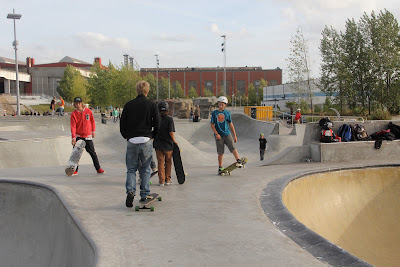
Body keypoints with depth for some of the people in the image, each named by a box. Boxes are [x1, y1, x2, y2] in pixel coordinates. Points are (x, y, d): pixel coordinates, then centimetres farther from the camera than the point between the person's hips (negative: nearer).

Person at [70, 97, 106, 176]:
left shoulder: (88, 111, -1)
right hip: (78, 136, -1)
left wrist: (93, 131, 8)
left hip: (88, 136, 1)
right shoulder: (73, 114, -5)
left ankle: (98, 169, 15)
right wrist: (73, 138, -21)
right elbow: (73, 126, -12)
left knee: (92, 153, 5)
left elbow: (92, 121, 10)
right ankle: (75, 170, 5)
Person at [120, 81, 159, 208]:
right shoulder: (152, 105, 0)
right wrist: (153, 136, 15)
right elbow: (157, 124, -1)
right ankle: (144, 195, 11)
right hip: (146, 140, 0)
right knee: (145, 170, 10)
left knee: (131, 169, 8)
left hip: (132, 141, 1)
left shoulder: (128, 105, 4)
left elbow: (122, 124, 6)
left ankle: (130, 191, -13)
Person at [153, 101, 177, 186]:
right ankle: (167, 180, 20)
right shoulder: (169, 119, -11)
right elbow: (171, 132, -15)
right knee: (168, 162, 14)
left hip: (158, 144, 1)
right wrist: (174, 141, -1)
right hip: (168, 144, -1)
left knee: (160, 162, 8)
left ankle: (161, 181, 6)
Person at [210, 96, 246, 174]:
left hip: (227, 134, 1)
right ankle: (220, 168, 12)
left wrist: (234, 135, 13)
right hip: (219, 135, -1)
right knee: (220, 152, 2)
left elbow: (231, 124, 14)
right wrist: (216, 133, -9)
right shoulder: (214, 113, 5)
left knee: (233, 148, -18)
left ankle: (239, 161, -27)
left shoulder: (227, 113, 9)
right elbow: (212, 124, 4)